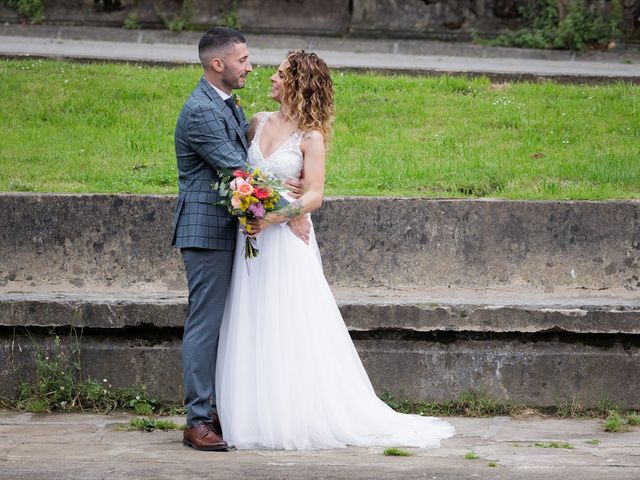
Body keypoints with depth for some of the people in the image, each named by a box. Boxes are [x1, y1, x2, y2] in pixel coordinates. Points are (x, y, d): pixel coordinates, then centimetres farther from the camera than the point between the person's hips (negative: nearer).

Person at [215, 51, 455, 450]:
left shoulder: (310, 137, -7)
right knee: (254, 332, 6)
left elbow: (314, 196, -12)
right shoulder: (259, 123, 9)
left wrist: (274, 216, -25)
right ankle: (259, 416, 12)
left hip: (287, 241, -6)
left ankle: (302, 419, 3)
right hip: (253, 240, 6)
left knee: (294, 334, -4)